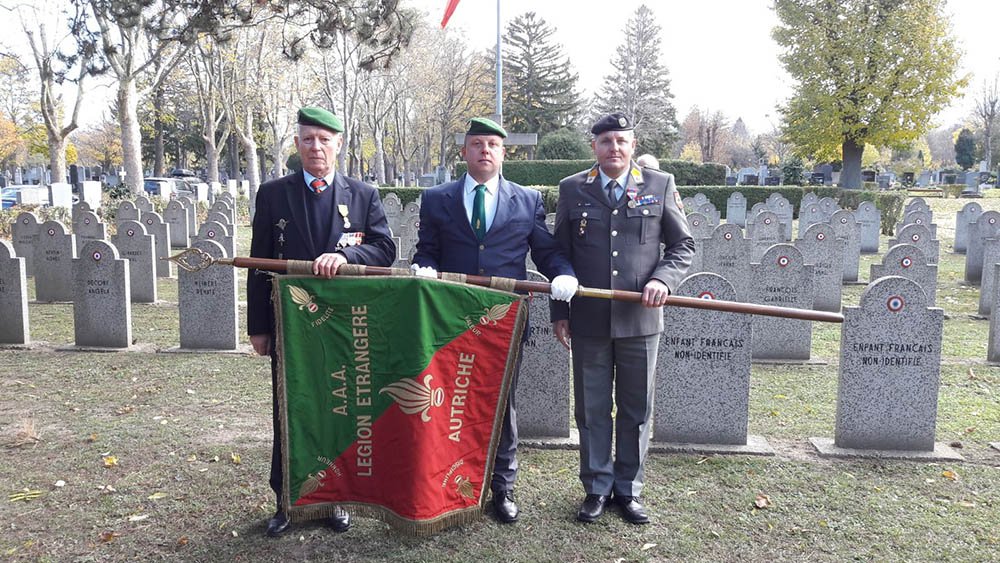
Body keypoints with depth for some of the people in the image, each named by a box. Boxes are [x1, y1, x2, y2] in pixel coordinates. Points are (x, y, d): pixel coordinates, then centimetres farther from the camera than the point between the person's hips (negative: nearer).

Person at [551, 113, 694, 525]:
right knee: (591, 409, 9)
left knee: (636, 410, 10)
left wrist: (663, 279, -13)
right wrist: (560, 312, 4)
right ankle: (597, 488, 24)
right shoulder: (572, 189, 5)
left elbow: (683, 244, 7)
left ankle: (628, 489, 26)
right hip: (588, 320, 0)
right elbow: (560, 253, 8)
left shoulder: (660, 185, 3)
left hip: (640, 319, 0)